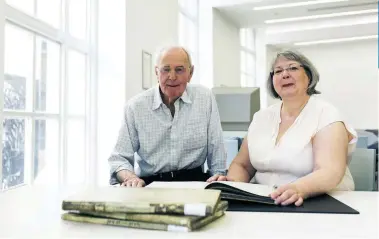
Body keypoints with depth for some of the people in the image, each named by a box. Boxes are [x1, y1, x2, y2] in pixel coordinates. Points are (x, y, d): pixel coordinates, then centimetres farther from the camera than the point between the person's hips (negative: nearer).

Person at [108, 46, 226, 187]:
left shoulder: (205, 98, 2)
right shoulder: (135, 106, 0)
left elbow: (216, 151, 6)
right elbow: (120, 158, 0)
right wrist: (130, 178, -20)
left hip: (193, 182, 0)